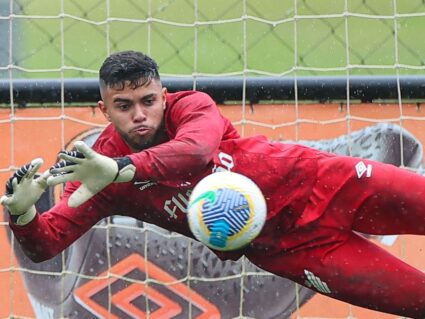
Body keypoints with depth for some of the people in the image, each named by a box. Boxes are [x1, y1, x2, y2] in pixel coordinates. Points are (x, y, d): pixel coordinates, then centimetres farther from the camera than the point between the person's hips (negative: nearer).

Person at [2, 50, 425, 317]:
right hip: (286, 248, 0)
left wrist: (118, 170, -52)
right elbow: (45, 243, -17)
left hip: (315, 184, 0)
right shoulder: (99, 166, -9)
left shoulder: (189, 105, -12)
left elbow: (196, 150, -36)